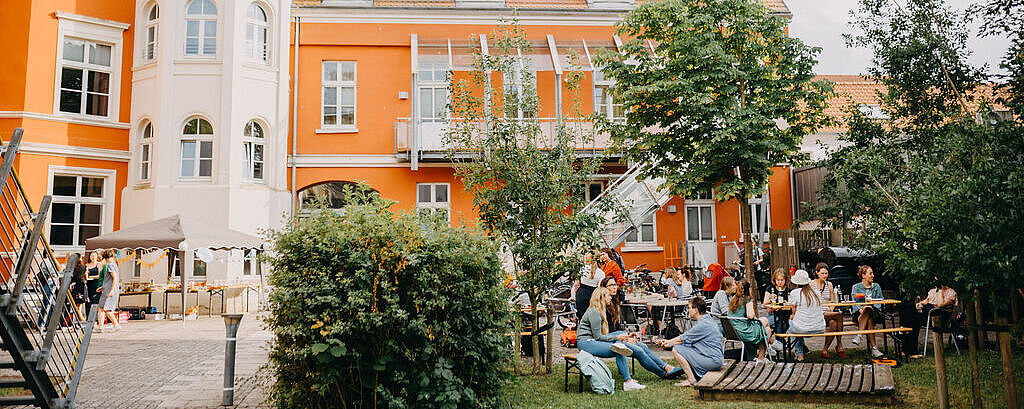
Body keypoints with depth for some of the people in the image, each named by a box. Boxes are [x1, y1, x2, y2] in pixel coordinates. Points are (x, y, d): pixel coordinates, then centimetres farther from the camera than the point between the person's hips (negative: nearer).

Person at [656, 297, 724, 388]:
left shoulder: (703, 324, -19)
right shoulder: (707, 319, 11)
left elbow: (685, 338, -8)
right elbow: (688, 338, 16)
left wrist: (670, 342, 9)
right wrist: (669, 343, 15)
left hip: (713, 361, -10)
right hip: (716, 358, 10)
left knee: (676, 350, -10)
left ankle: (692, 380, -6)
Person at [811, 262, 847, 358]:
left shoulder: (829, 285, 16)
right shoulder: (811, 284, 3)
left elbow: (833, 301, 19)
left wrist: (831, 309, -2)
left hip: (827, 314, 4)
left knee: (833, 323, -32)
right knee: (839, 315, -28)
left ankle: (825, 349, -24)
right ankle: (839, 346, -23)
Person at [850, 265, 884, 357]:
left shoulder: (876, 287, 18)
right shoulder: (856, 287, 10)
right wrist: (860, 309, -24)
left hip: (875, 313, 1)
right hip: (859, 314, -1)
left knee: (868, 310, -35)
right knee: (869, 319, -35)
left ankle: (860, 335, -45)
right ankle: (873, 347, -42)